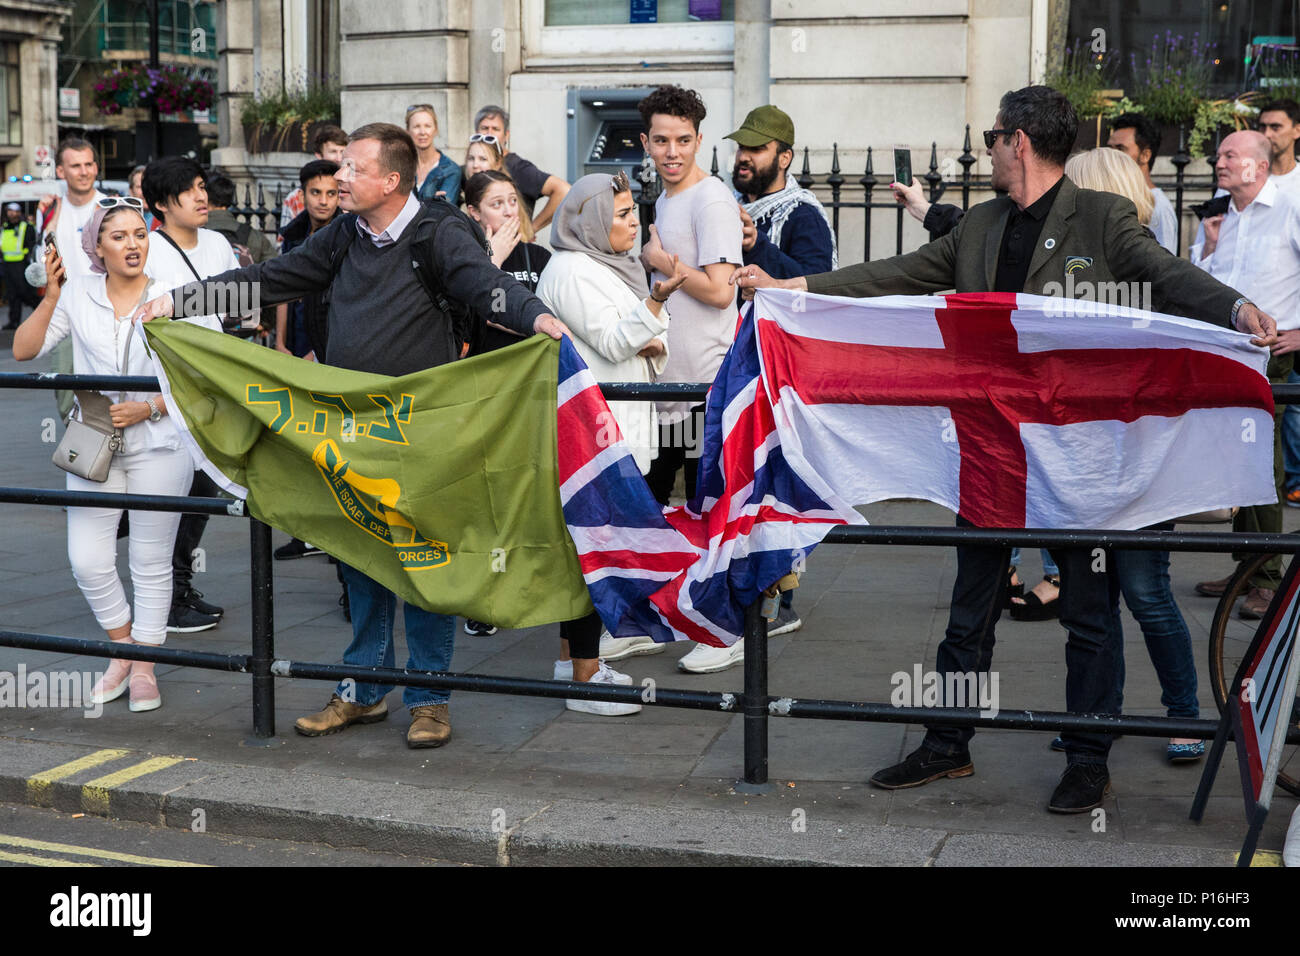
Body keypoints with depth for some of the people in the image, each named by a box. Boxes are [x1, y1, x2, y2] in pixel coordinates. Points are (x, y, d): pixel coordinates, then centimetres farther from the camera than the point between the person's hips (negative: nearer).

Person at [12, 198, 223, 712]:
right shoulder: (78, 294, 2)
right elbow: (24, 349, 1)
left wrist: (150, 408, -13)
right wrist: (51, 296, -10)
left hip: (158, 445, -2)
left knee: (151, 562, 5)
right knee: (87, 561, 0)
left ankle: (145, 669, 20)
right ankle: (123, 648, 25)